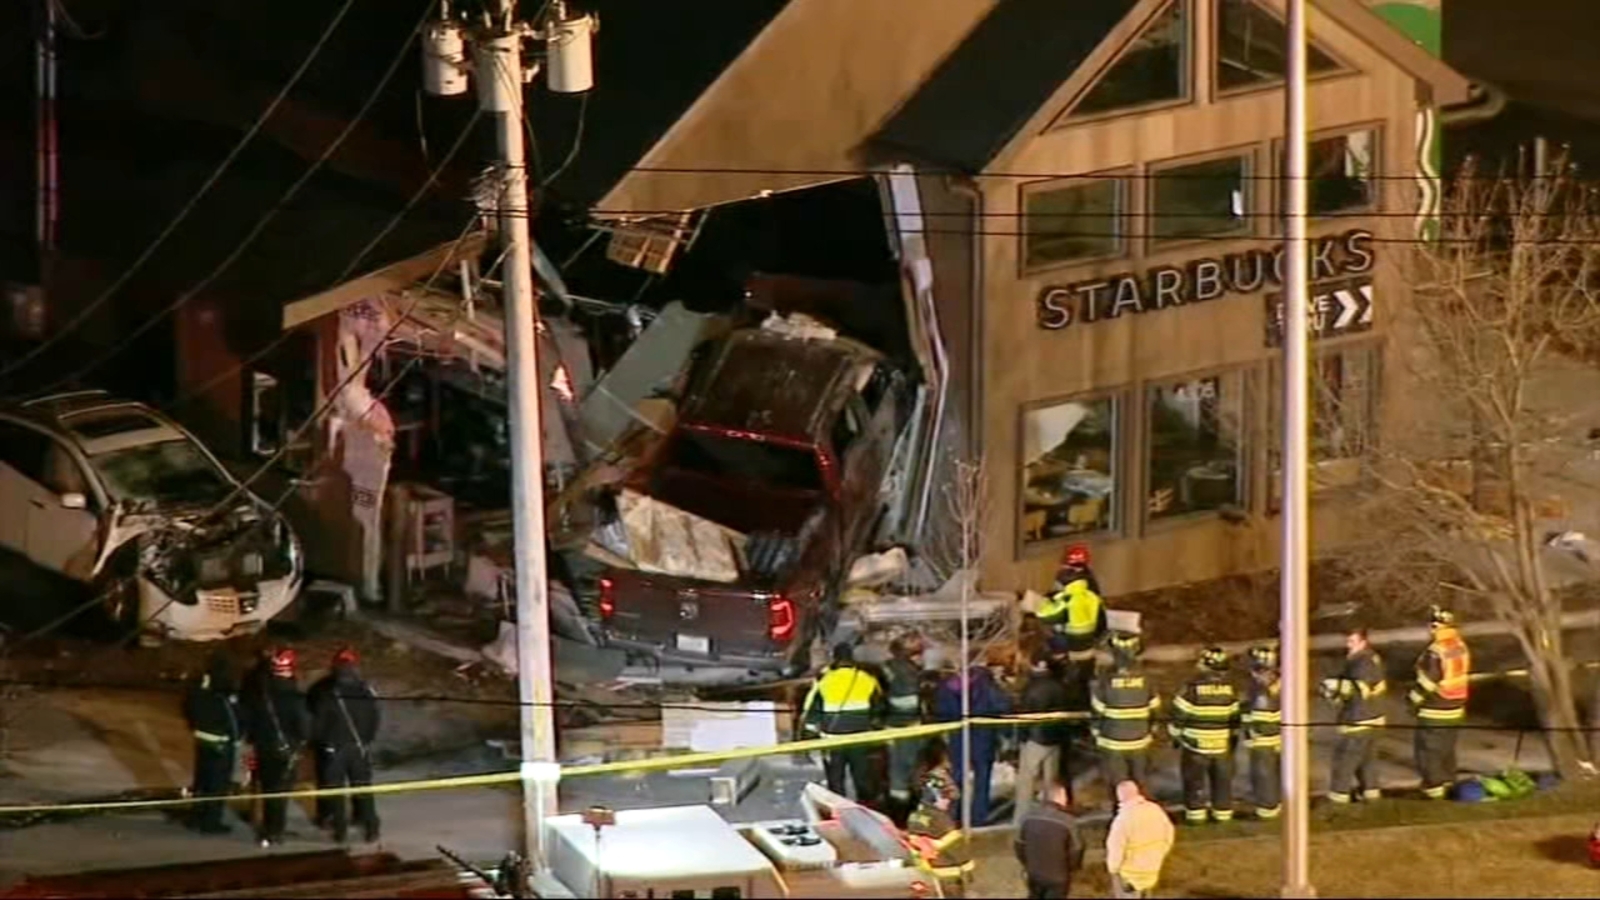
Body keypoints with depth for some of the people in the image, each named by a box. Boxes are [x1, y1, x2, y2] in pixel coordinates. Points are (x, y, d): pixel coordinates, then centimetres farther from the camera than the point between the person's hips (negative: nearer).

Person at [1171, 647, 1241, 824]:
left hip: (1196, 745, -3)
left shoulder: (1193, 687, -18)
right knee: (1222, 780, 16)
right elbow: (1235, 716, 4)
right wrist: (1233, 736, 19)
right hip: (1223, 745, 3)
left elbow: (1179, 714, -12)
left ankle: (1195, 813, 11)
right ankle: (1223, 811, 22)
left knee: (1194, 779, 10)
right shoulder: (1230, 689, -6)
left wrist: (1176, 735, 4)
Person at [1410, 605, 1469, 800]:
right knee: (1447, 750, 19)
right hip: (1455, 709, 9)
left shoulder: (1436, 652, -24)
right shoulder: (1460, 646, 4)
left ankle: (1433, 791, 3)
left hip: (1435, 713, -9)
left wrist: (1414, 699, -5)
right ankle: (1448, 784, 27)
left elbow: (1427, 681, -21)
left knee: (1429, 752, 1)